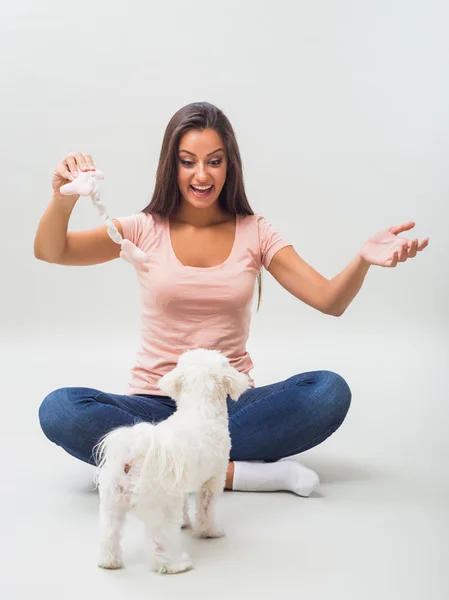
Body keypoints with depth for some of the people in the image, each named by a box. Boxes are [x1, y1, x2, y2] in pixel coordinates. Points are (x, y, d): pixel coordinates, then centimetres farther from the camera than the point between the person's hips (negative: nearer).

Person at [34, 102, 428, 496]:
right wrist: (64, 199, -35)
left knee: (331, 391, -26)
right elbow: (49, 252, -13)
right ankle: (233, 471, -24)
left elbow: (330, 300, -7)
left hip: (231, 402, 2)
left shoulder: (254, 232, 3)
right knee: (60, 410, -29)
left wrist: (364, 260, -29)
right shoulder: (145, 230, 0)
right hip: (156, 402, -1)